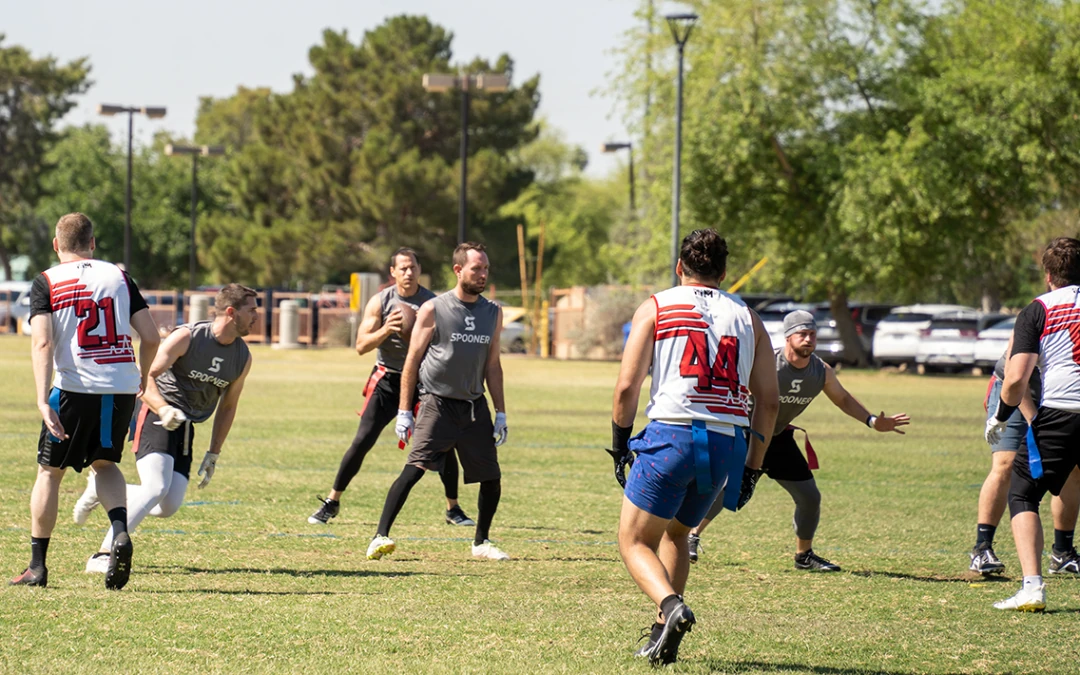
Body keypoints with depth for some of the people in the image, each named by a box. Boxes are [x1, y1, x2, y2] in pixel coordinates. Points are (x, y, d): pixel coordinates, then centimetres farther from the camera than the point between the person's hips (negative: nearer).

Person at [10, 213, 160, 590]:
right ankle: (120, 532, -3)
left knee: (50, 471, 14)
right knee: (104, 463, 23)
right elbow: (151, 337, 6)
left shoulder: (46, 283, 2)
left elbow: (42, 342, -12)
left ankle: (37, 566, 16)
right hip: (122, 387, 3)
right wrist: (143, 379, 24)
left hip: (75, 387, -3)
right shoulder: (119, 276, 10)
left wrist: (43, 401, -18)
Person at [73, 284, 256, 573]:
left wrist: (213, 455, 14)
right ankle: (102, 556, -23)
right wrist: (164, 409, -36)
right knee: (155, 487, -25)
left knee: (168, 507, -6)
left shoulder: (243, 357, 4)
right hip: (155, 416, -6)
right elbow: (146, 377, -17)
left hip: (185, 427, 6)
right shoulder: (187, 337, -14)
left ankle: (103, 490, 18)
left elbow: (227, 407, 16)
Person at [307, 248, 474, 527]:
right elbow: (361, 346, -8)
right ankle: (332, 502, 5)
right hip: (387, 380, -1)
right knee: (363, 441, -8)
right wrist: (385, 330, -26)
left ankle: (453, 509, 9)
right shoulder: (380, 302, -3)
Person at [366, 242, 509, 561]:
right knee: (414, 468, -17)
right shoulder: (433, 310, -4)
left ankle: (481, 542, 24)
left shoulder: (493, 313, 9)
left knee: (492, 478, 4)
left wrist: (500, 414, 12)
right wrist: (404, 412, -5)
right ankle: (380, 537, -16)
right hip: (438, 403, -5)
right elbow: (412, 362, -1)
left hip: (475, 406, 5)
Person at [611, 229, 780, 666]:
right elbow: (769, 400, 11)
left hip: (672, 434, -4)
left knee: (634, 541, 6)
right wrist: (752, 467, 17)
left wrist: (619, 444, 11)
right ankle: (663, 634, 18)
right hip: (727, 444, 4)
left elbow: (627, 387, -2)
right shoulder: (747, 318, 15)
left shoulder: (655, 308, 7)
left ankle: (671, 607, -21)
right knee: (676, 532, 26)